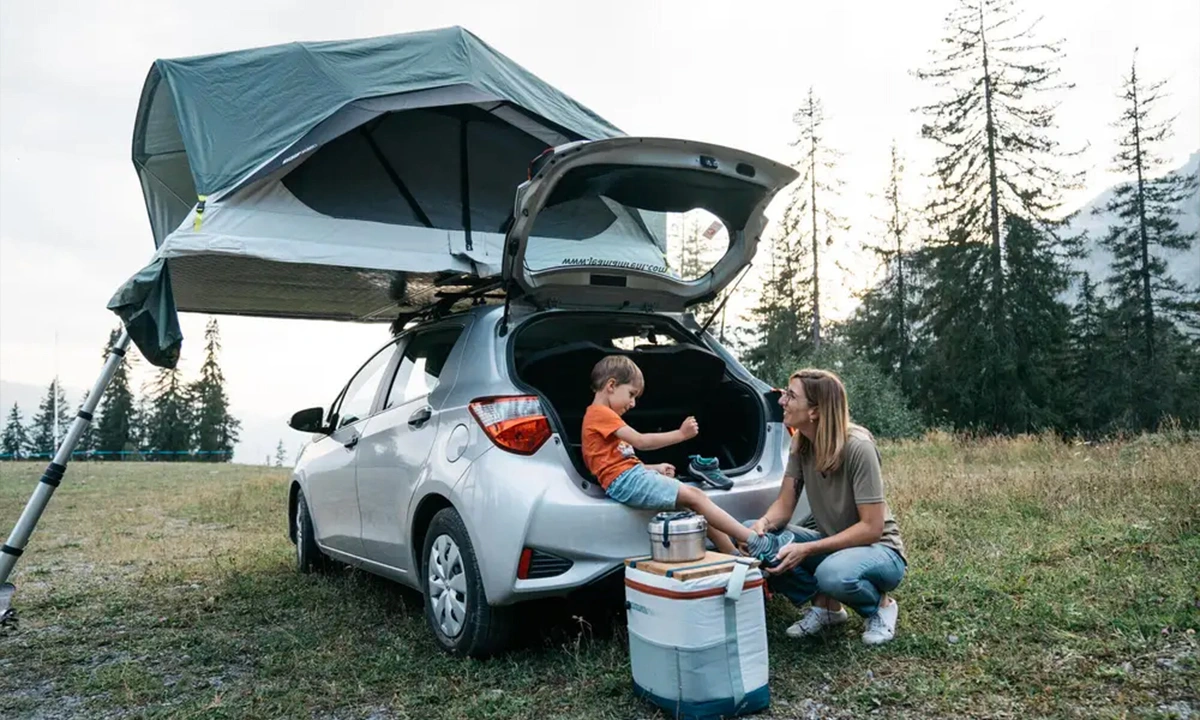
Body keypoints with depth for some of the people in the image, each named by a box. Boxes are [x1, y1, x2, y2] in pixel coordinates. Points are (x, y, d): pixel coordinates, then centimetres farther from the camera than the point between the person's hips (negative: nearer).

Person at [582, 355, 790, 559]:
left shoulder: (602, 416, 24)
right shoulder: (600, 413, -8)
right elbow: (641, 442, -15)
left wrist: (655, 468, 12)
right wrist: (681, 434, -12)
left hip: (633, 476, 10)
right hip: (626, 480, -10)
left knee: (694, 497, 0)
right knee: (694, 496, -15)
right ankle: (757, 544, -15)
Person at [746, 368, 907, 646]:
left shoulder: (858, 447, -27)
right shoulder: (800, 443, -7)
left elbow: (872, 528, -26)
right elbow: (785, 503, -4)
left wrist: (807, 550, -31)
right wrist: (764, 524, -27)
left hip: (879, 549, -6)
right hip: (832, 543, 6)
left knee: (833, 573, -39)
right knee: (757, 542, -14)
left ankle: (881, 605, -3)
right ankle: (826, 605, 4)